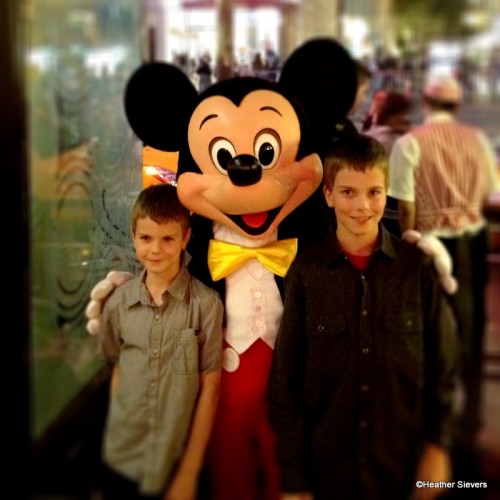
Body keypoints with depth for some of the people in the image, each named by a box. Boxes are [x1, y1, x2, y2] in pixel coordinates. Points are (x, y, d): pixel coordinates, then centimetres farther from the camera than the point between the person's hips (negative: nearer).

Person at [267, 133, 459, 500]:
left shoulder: (419, 267, -6)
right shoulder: (306, 271, -8)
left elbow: (442, 364, 2)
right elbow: (285, 379, -5)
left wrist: (438, 444, 0)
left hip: (401, 465, 1)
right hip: (324, 465, -1)